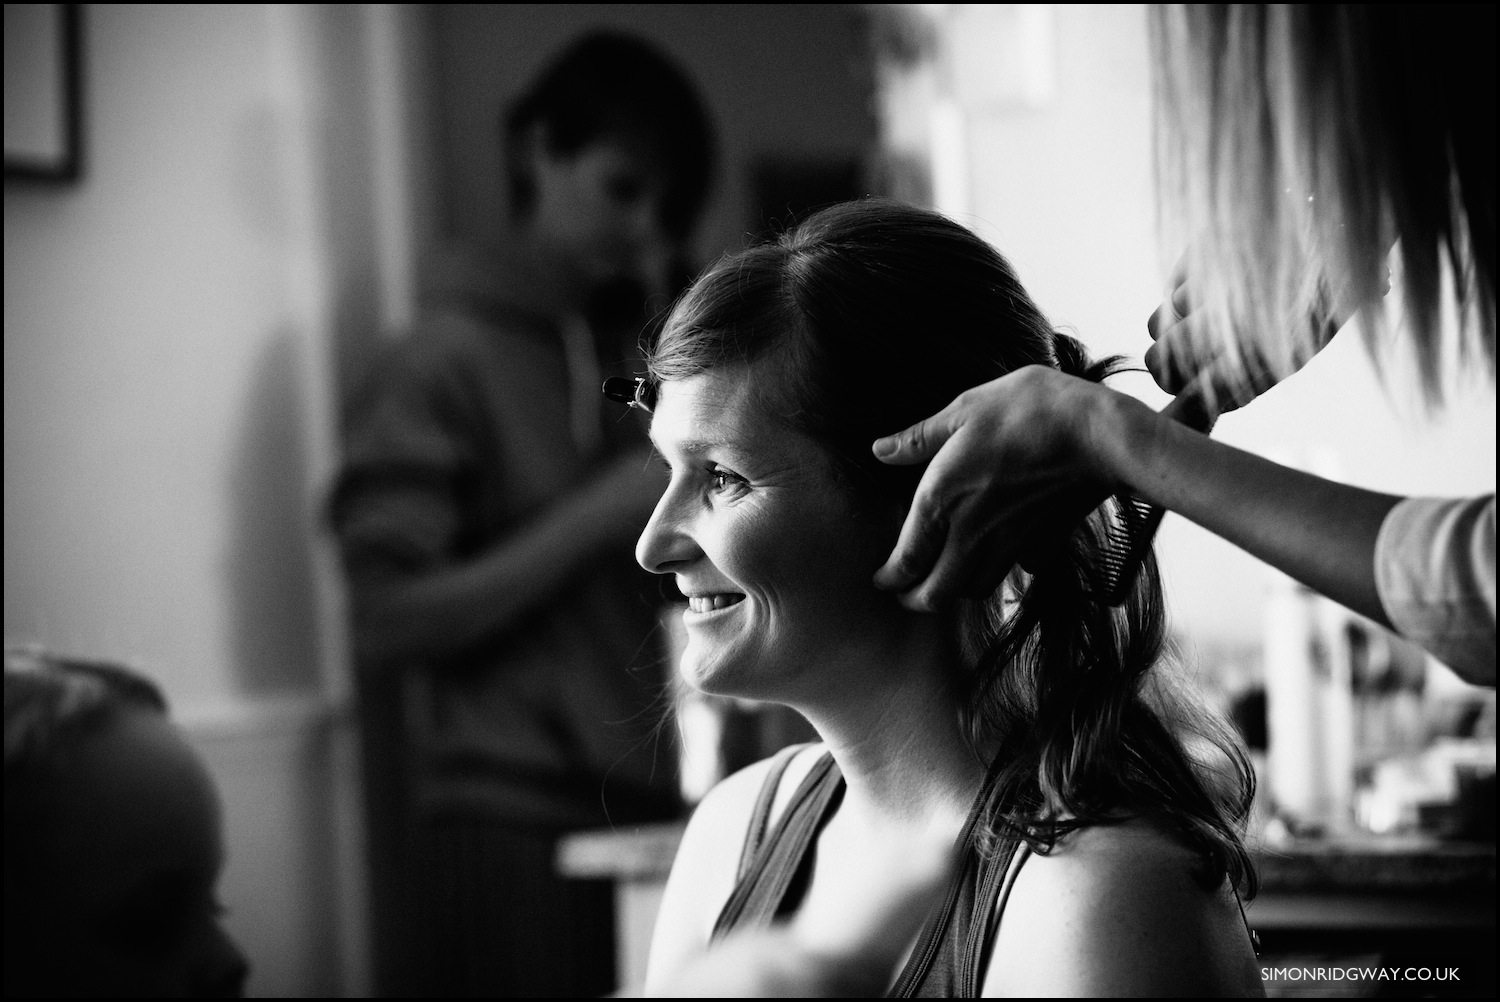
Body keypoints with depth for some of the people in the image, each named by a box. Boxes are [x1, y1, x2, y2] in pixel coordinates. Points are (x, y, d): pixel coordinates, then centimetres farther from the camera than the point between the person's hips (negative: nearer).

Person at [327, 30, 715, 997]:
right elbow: (391, 621, -10)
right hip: (509, 831, -5)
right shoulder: (444, 363, -2)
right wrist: (604, 514, -13)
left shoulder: (630, 356, 16)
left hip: (647, 817, 5)